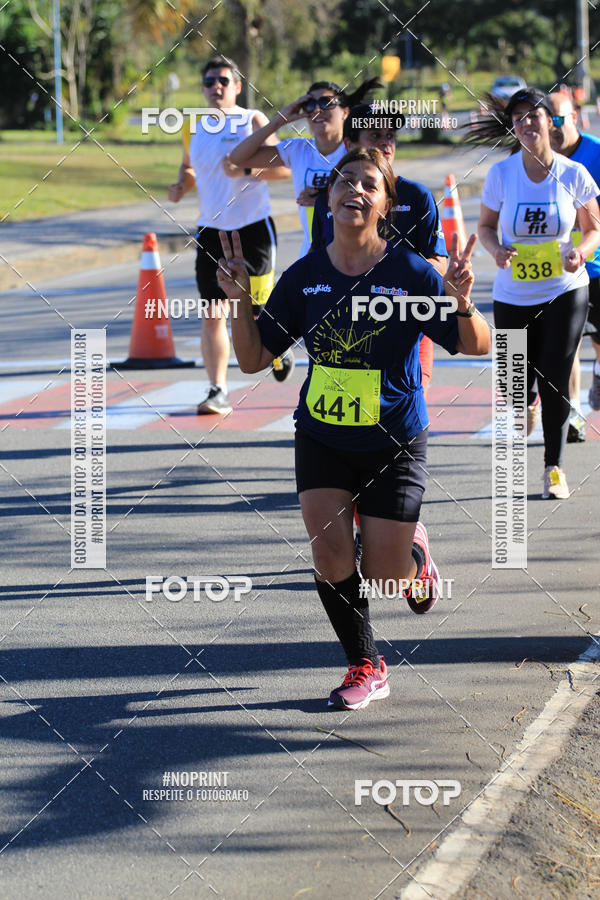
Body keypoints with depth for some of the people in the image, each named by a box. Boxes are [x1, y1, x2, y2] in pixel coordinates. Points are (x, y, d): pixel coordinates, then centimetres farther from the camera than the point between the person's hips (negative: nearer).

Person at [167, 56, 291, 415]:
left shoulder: (253, 121, -2)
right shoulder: (194, 130, 11)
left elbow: (284, 168, -5)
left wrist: (246, 170, -20)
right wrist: (182, 185, 4)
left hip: (253, 227, -4)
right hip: (212, 229, 4)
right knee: (212, 315, -4)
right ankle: (218, 391, -1)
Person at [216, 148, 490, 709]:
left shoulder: (410, 273, -11)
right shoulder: (304, 277, -3)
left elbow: (476, 347, -8)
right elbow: (254, 359, 2)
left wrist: (461, 303, -28)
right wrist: (240, 300, -14)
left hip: (394, 443, -2)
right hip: (321, 437, 2)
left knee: (383, 574, -3)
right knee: (330, 557, -9)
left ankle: (415, 550, 35)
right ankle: (365, 668, 13)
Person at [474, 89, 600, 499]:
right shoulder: (500, 173, -7)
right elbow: (486, 226, 5)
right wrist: (497, 249, -17)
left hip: (565, 292, -1)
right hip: (513, 295, 1)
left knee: (555, 384, -5)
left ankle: (554, 466, 14)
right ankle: (528, 403, 44)